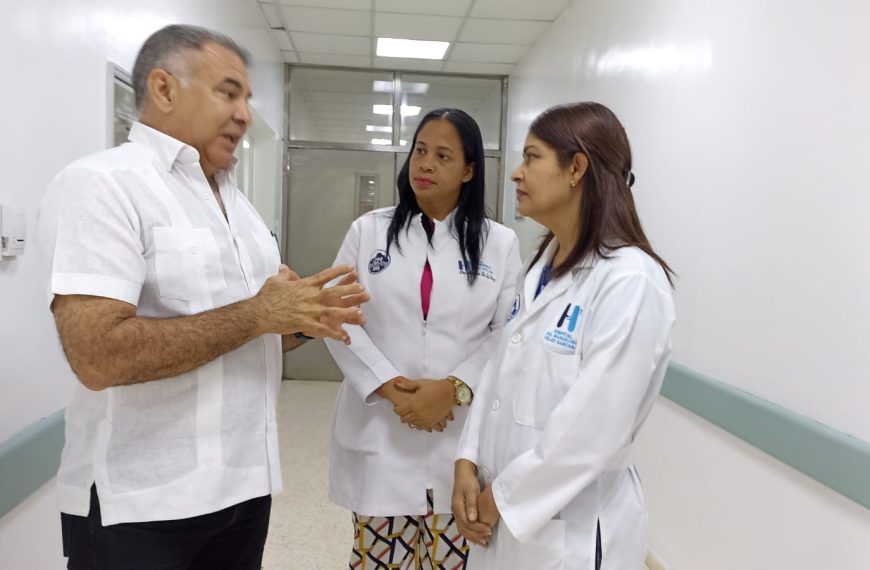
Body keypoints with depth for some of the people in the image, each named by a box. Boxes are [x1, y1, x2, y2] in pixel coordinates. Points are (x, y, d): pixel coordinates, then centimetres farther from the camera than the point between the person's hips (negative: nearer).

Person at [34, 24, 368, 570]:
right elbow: (98, 356, -25)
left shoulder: (238, 202, 11)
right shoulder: (101, 184, -13)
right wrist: (256, 314, -20)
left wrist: (305, 319, -6)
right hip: (140, 504, -7)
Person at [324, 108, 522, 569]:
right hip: (380, 434, 1)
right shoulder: (369, 230, 5)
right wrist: (390, 388, -12)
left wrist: (453, 389, -15)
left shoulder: (500, 243, 3)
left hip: (462, 436, 0)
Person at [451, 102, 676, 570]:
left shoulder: (630, 282, -21)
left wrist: (503, 497, -14)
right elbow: (500, 369, 5)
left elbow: (593, 430, -24)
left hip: (570, 530, -7)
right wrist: (468, 461, -4)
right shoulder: (541, 264, 5)